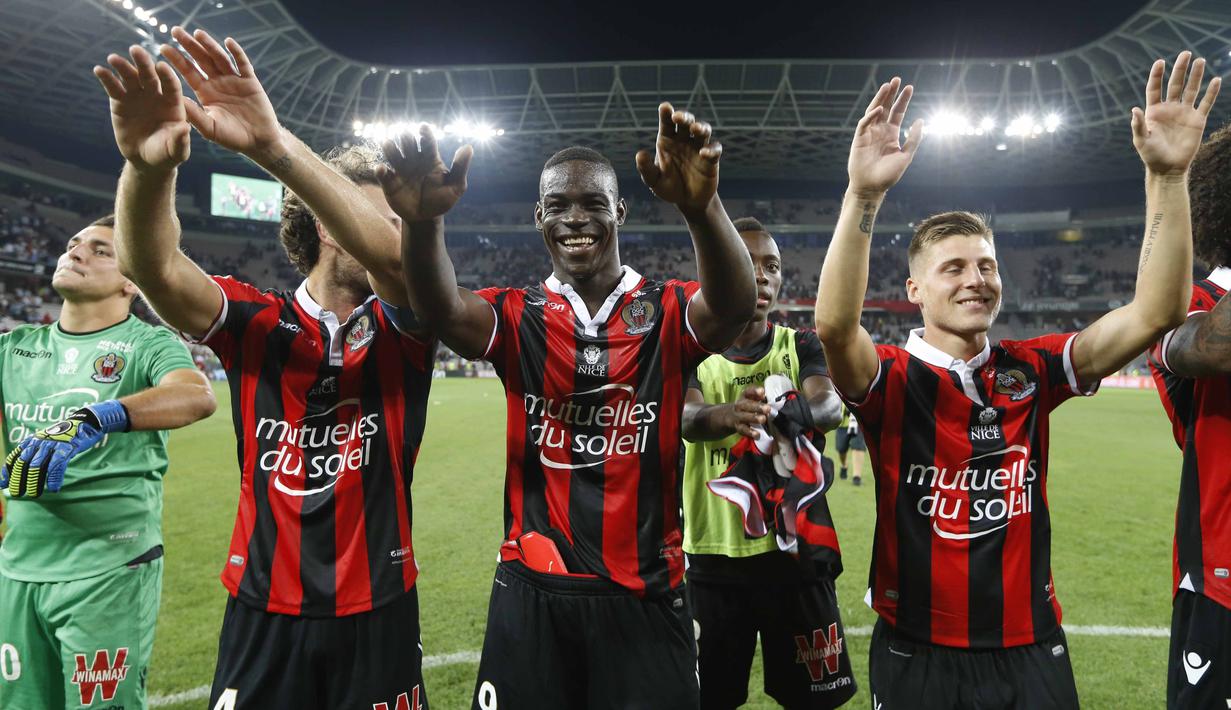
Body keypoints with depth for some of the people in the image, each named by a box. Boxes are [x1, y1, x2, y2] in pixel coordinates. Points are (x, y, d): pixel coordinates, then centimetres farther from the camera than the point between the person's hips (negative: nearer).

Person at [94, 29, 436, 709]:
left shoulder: (400, 327, -4)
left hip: (377, 611, 0)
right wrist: (149, 166, -38)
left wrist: (274, 145, -36)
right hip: (263, 610, 1)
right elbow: (156, 270, -19)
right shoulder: (257, 322, -2)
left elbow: (395, 259, -25)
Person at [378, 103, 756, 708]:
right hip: (533, 590, 1)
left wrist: (701, 207, -43)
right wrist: (423, 223, -39)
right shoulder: (518, 317, 1)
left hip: (643, 594, -1)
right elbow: (443, 312, -19)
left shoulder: (666, 312, -2)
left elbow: (733, 307, -23)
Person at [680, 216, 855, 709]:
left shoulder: (800, 346, 1)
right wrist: (729, 416, -45)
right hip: (713, 556, 0)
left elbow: (830, 403, -21)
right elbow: (687, 420, -22)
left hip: (795, 548, 1)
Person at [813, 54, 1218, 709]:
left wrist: (1166, 175, -15)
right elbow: (834, 326, -33)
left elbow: (1155, 312, -8)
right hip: (917, 655, -3)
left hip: (1031, 649, 3)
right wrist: (864, 194, -41)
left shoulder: (1030, 371, 0)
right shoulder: (890, 380, -12)